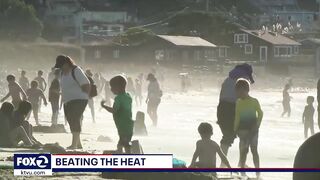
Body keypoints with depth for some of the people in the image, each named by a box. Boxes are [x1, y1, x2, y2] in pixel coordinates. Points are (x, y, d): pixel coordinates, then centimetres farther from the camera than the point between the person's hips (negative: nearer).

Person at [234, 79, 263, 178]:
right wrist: (236, 129, 2)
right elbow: (237, 117, 7)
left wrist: (257, 125, -7)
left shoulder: (254, 101, -6)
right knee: (243, 150, 2)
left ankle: (258, 172, -1)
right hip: (243, 128, 2)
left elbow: (260, 113, 1)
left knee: (254, 150, -3)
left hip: (252, 129, -2)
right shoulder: (239, 102, 3)